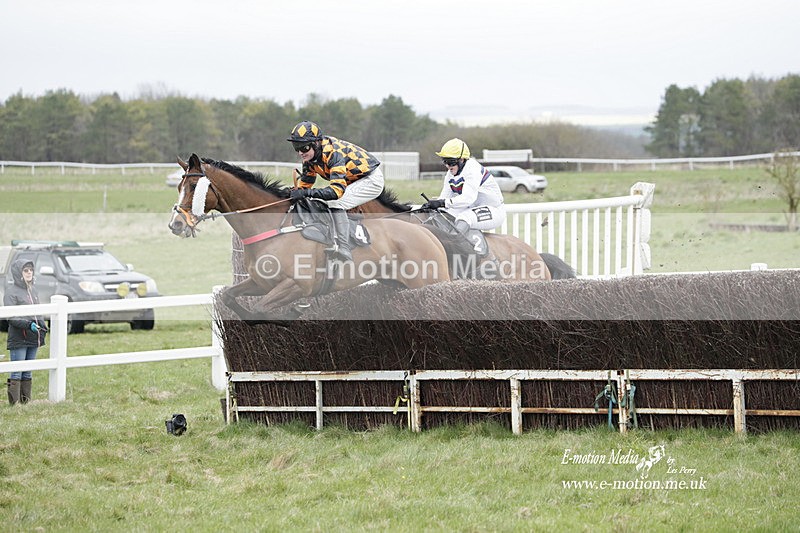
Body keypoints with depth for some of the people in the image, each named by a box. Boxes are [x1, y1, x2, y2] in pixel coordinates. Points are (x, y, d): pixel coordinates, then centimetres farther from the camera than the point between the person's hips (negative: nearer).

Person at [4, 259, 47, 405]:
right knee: (17, 373, -7)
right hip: (18, 339, -7)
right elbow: (11, 317, -14)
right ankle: (14, 403, -8)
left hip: (33, 339, 7)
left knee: (27, 373, 11)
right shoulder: (11, 292, -8)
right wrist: (28, 325, -25)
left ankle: (26, 401, 14)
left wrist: (42, 324, 3)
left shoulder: (33, 290, 14)